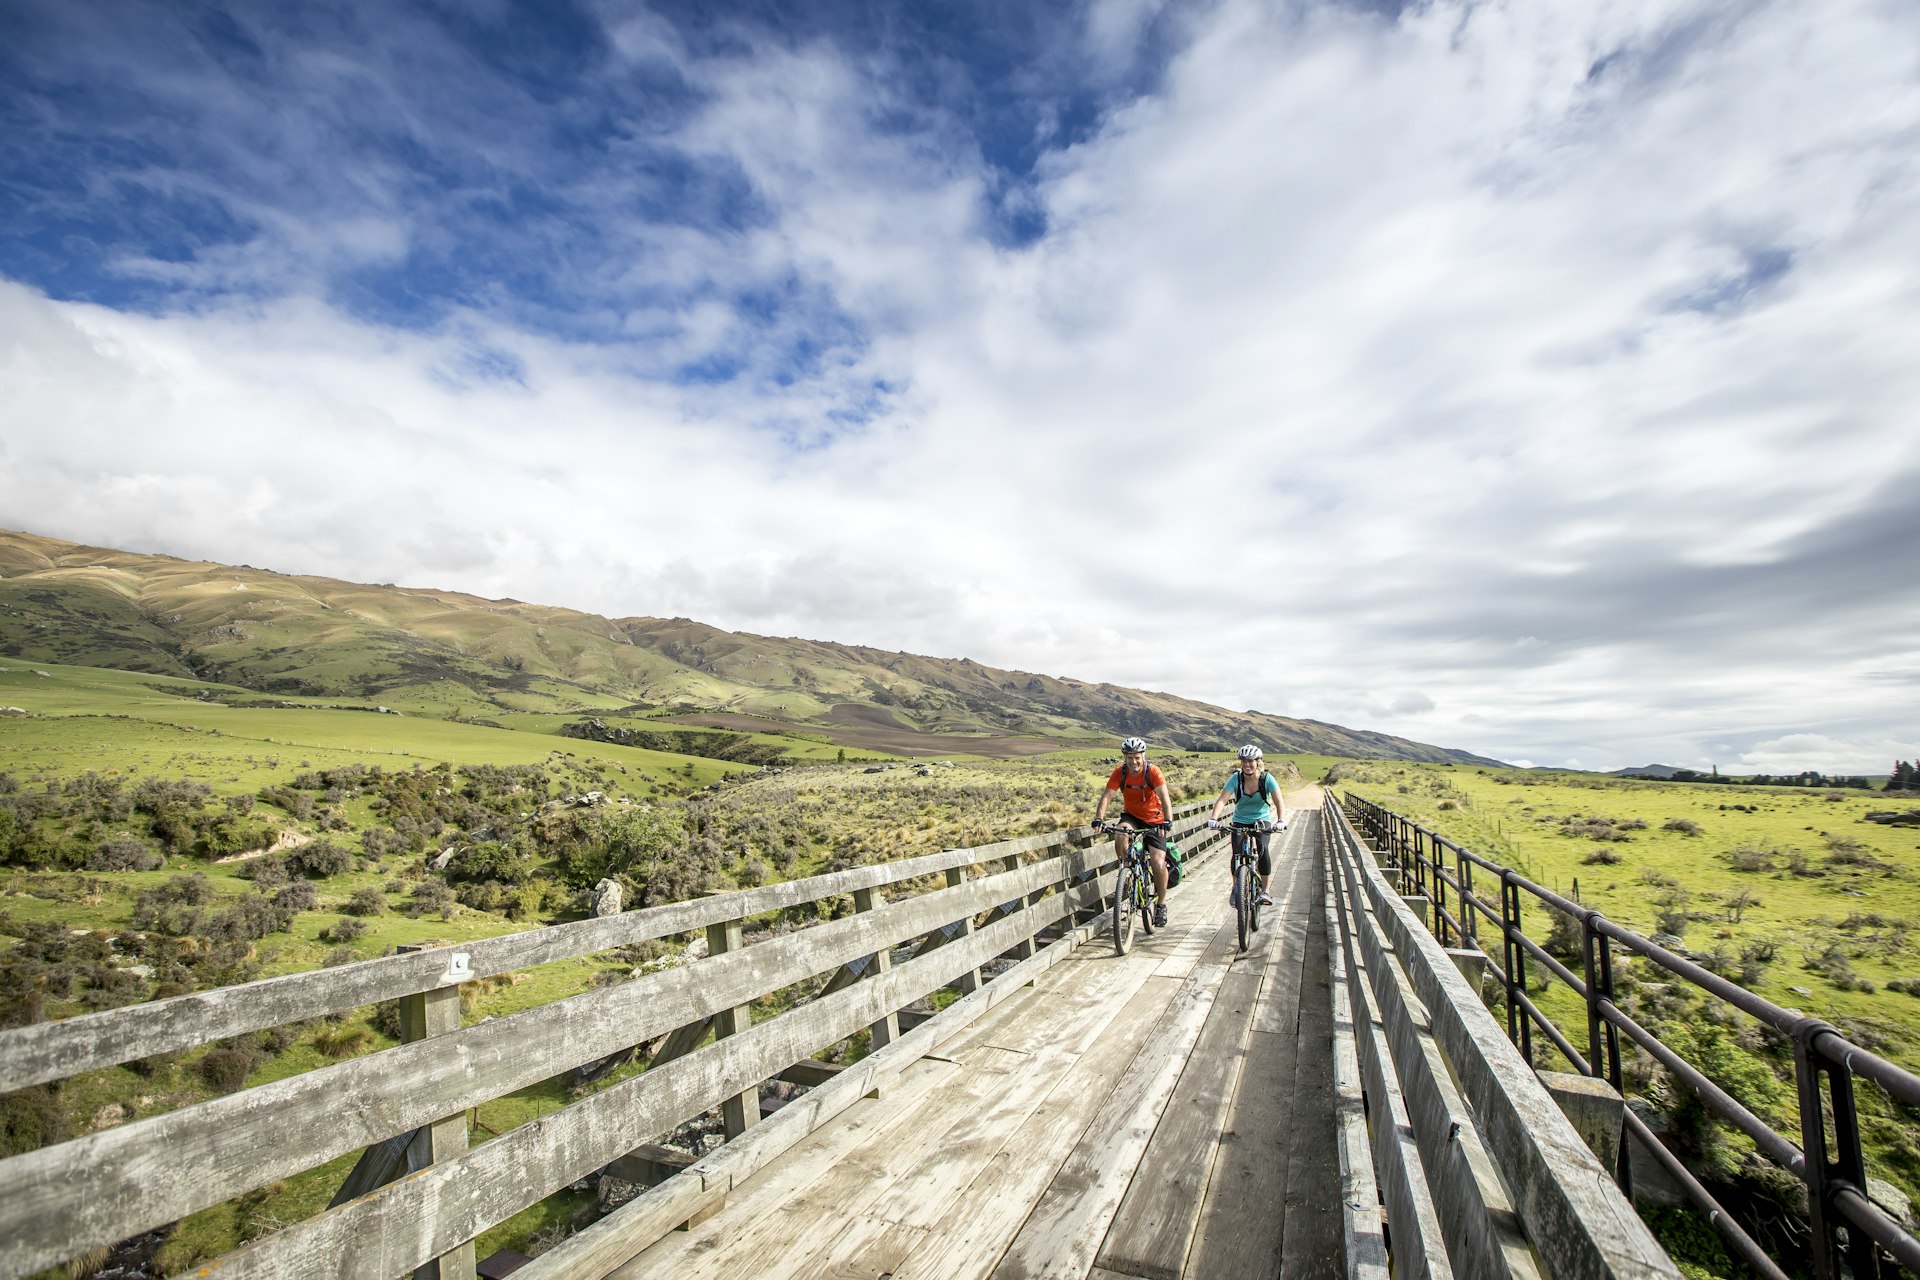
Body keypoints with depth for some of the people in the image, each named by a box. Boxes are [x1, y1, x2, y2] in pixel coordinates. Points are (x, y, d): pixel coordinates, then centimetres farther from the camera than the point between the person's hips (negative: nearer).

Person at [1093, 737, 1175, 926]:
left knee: (1158, 863, -10)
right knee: (1120, 836, -32)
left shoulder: (1153, 772, -20)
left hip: (1154, 820, -2)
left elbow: (1165, 798, -29)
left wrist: (1167, 821, -45)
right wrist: (1099, 818, -38)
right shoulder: (1120, 773, -14)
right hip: (1131, 816, 2)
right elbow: (1107, 796, -22)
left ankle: (1161, 904, 11)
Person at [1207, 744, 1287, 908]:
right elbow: (1222, 800, -25)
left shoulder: (1267, 779, -16)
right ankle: (1236, 887, 8)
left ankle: (1265, 891, -9)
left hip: (1262, 821, -1)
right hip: (1240, 821, 1)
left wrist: (1281, 820, -42)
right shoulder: (1236, 778, -16)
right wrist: (1214, 818, -42)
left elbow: (1279, 803, -23)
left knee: (1262, 849, -26)